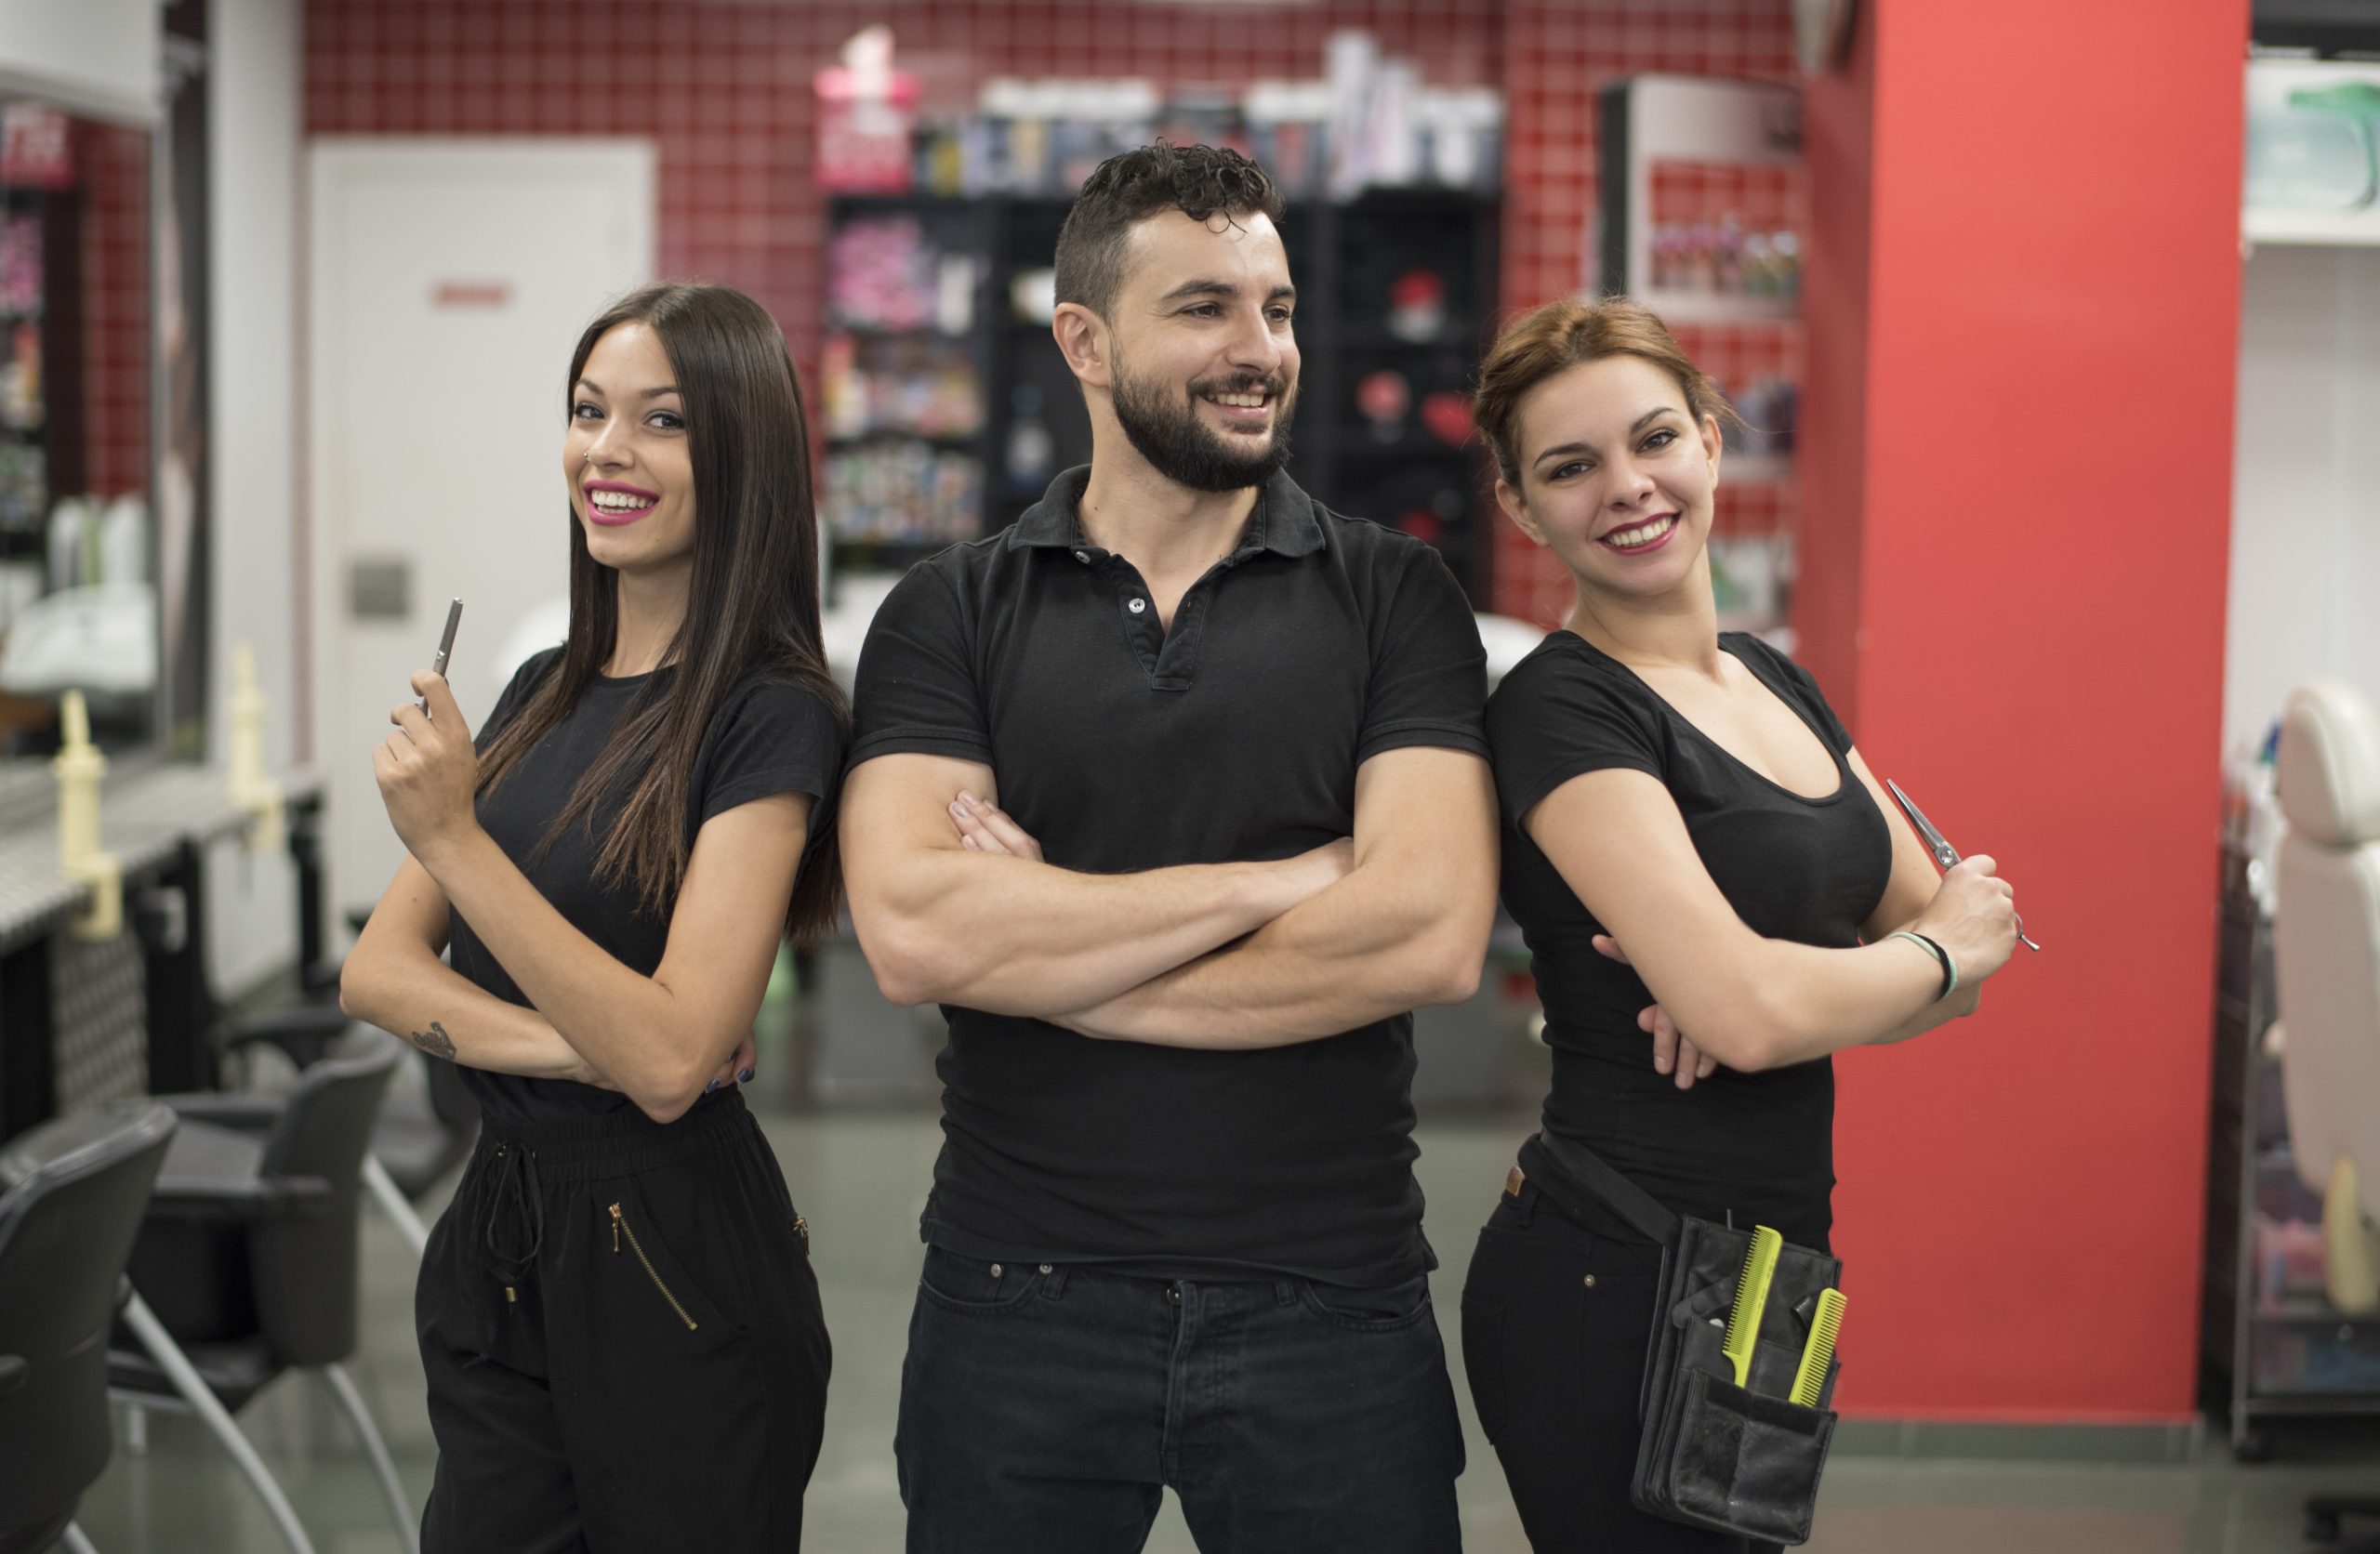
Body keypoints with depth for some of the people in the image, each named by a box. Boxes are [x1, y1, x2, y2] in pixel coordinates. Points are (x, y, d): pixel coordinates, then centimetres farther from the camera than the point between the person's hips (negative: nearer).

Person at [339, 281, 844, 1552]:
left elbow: (670, 1058, -21)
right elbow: (375, 969, 4)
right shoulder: (544, 691, 10)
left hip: (672, 1269, -7)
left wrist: (453, 838, -24)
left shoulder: (772, 718, -13)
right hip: (495, 1244, 7)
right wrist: (567, 1042, -14)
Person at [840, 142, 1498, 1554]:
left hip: (1328, 1303, 0)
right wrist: (1282, 877, -13)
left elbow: (1431, 934, -13)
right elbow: (912, 934, -14)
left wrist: (1048, 959, -10)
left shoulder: (1391, 597, 2)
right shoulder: (951, 617, 3)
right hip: (1020, 1302, 1)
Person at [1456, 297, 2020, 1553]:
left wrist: (1774, 982, -13)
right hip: (1617, 1293, -8)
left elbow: (1964, 962, 7)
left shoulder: (1779, 684, 11)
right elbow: (1752, 1012, -24)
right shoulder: (1564, 707, -14)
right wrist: (1941, 946, -5)